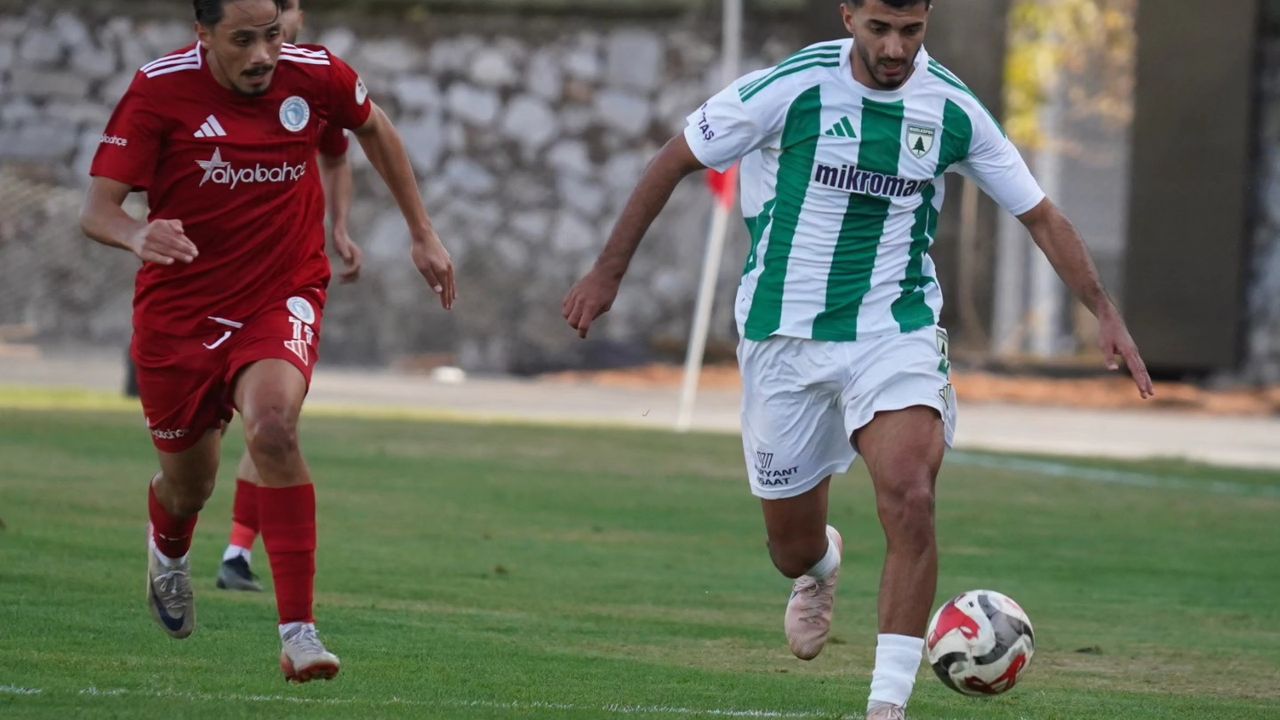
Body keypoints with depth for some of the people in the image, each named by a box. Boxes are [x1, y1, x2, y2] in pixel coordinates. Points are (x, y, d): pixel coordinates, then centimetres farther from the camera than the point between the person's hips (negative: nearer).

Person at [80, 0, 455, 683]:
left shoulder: (313, 74, -11)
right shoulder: (161, 88, -16)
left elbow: (373, 128, 13)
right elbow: (97, 206, -19)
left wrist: (422, 233, 15)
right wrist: (137, 236, -42)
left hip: (282, 298, 0)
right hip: (179, 310, 0)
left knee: (272, 426, -30)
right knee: (188, 485, 14)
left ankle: (298, 632, -30)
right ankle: (168, 548, 55)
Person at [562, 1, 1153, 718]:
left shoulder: (953, 109, -6)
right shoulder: (792, 88, -14)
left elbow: (1041, 214, 5)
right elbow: (675, 161, -2)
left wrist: (1104, 310, -4)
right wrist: (608, 272, 2)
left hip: (896, 333, 0)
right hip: (786, 336, 0)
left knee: (910, 499, -25)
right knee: (793, 546, 8)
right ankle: (821, 568, 49)